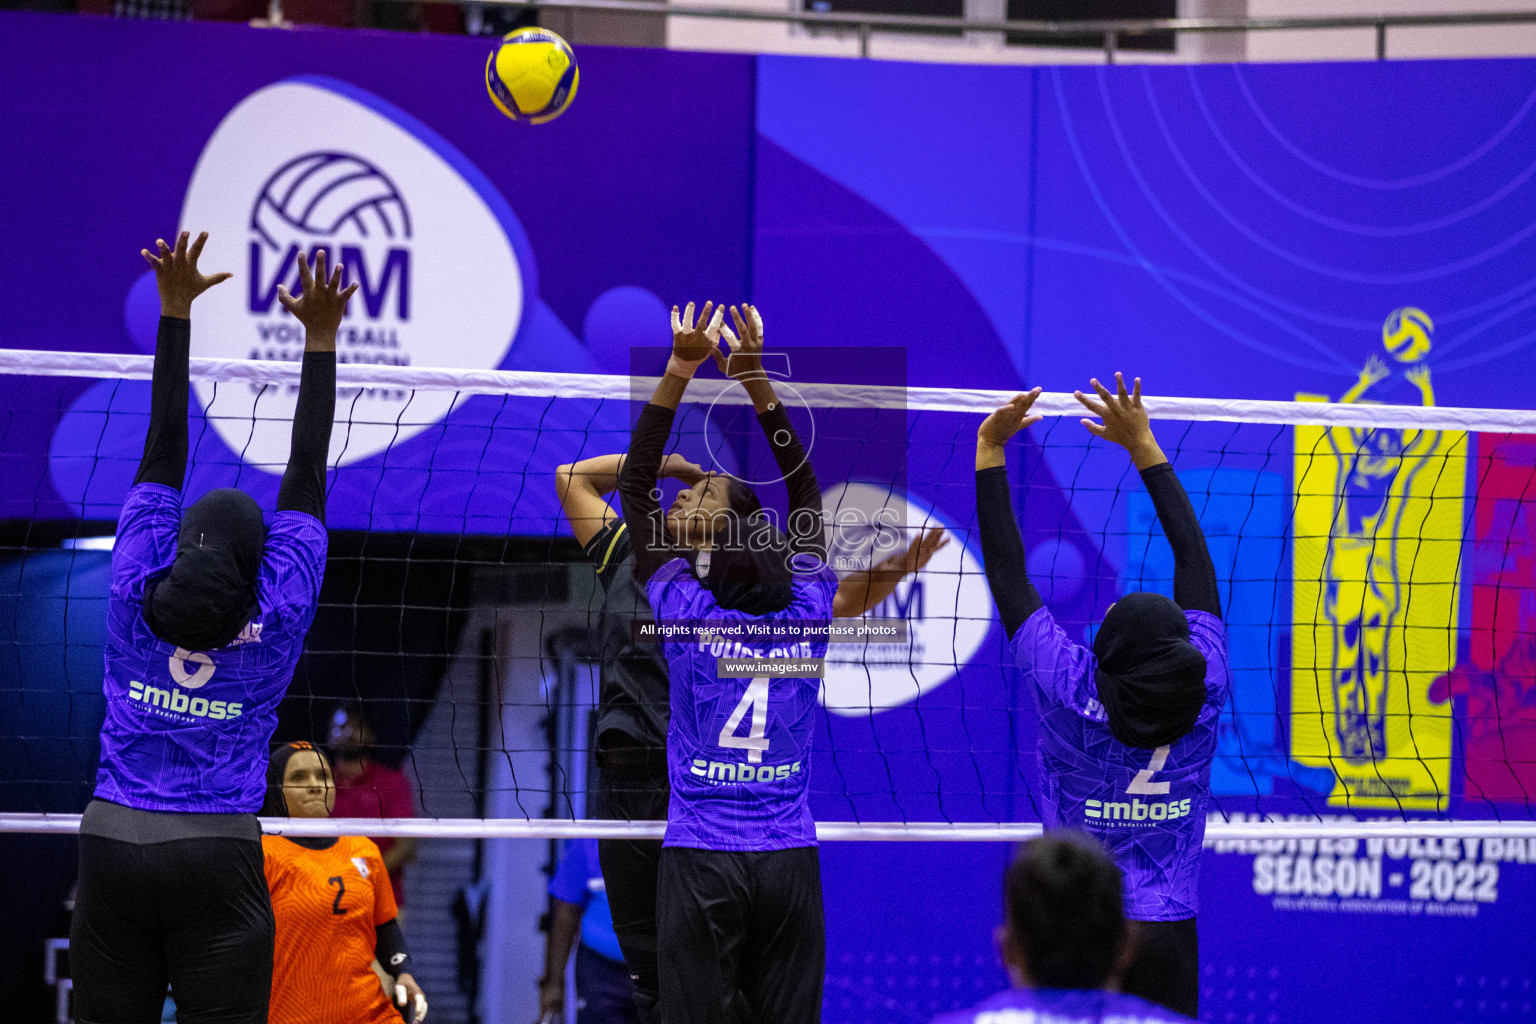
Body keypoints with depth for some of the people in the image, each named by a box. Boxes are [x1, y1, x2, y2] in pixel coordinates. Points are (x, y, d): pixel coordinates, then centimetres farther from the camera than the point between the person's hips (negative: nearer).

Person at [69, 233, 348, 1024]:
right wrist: (320, 339, 7)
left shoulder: (139, 595, 2)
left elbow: (163, 453, 5)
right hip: (217, 860, -2)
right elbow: (307, 475, 3)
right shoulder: (279, 616, -1)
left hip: (113, 851, 2)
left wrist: (175, 312, 10)